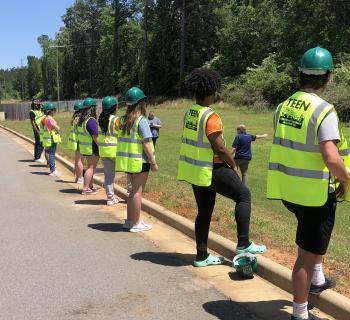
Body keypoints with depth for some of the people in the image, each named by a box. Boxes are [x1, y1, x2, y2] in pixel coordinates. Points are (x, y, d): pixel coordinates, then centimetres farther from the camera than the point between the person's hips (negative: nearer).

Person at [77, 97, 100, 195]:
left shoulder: (81, 120, 8)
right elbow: (95, 137, -23)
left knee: (91, 166, 20)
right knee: (91, 167, -2)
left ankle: (90, 186, 30)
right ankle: (85, 189, -3)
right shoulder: (91, 121, -20)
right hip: (92, 147, -9)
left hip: (83, 146, 9)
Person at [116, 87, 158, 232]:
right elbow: (146, 143, -17)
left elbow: (121, 140, 8)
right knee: (138, 192, 2)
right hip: (139, 160, -7)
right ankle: (135, 224, 10)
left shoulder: (123, 119, 7)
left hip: (126, 159, 7)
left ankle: (129, 220, 26)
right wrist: (153, 162, -11)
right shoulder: (141, 120, -14)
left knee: (134, 190, 19)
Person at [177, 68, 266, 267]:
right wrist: (234, 166, -5)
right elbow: (220, 148, -21)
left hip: (193, 169, 9)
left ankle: (202, 256, 21)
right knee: (244, 195, 5)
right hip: (210, 170, -9)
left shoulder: (189, 113, 7)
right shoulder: (210, 116, -19)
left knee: (204, 211, 15)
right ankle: (243, 244, 7)